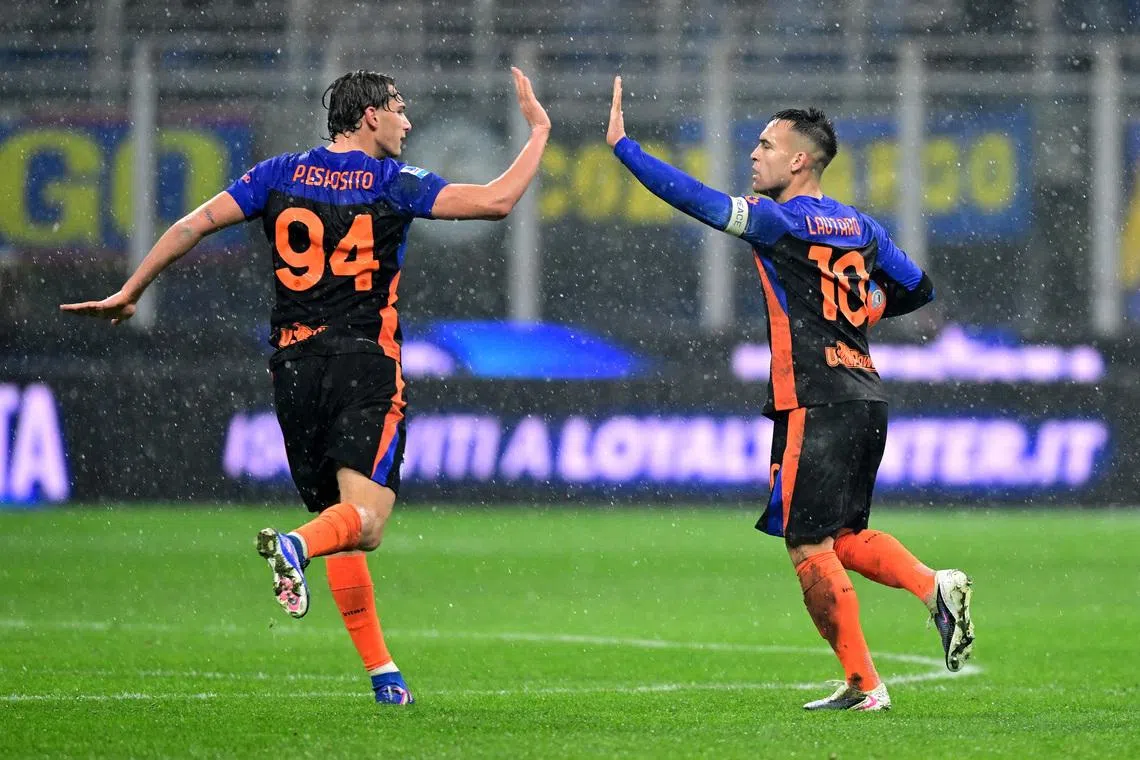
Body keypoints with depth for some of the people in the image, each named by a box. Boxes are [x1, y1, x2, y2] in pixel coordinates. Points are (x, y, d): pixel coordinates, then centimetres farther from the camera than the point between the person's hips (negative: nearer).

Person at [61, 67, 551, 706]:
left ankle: (381, 669, 10)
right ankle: (294, 546, -46)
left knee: (334, 510, 14)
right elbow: (497, 200, -6)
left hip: (295, 365, 4)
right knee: (364, 521, -12)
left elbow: (194, 225, 6)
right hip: (368, 366, -4)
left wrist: (128, 294, 14)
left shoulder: (280, 175, 9)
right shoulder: (394, 183, -1)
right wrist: (539, 131, 8)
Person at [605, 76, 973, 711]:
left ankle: (863, 685, -5)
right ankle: (936, 587, -4)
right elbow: (918, 289, 22)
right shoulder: (861, 227, 14)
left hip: (816, 403, -8)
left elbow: (699, 200, -15)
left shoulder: (781, 222, -7)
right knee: (843, 537, 18)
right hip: (867, 396, 8)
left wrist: (622, 144, -9)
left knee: (810, 547, -3)